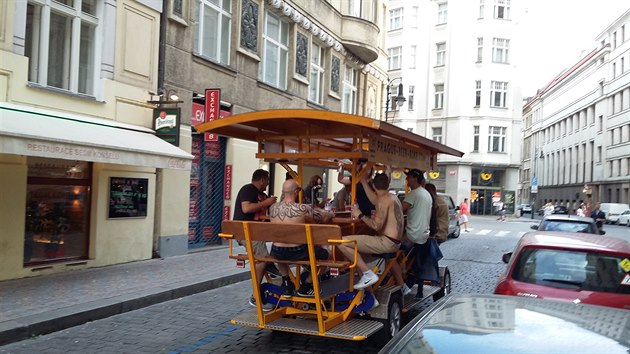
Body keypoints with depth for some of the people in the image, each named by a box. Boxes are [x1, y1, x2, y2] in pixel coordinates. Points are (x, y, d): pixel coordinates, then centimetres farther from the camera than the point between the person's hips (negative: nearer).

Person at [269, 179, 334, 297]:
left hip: (277, 253, 5)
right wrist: (331, 214, 24)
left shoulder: (273, 207, -1)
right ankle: (305, 287, 25)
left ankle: (286, 285, 34)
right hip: (297, 253, -4)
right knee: (324, 254, 21)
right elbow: (325, 218, 0)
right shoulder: (303, 208, -15)